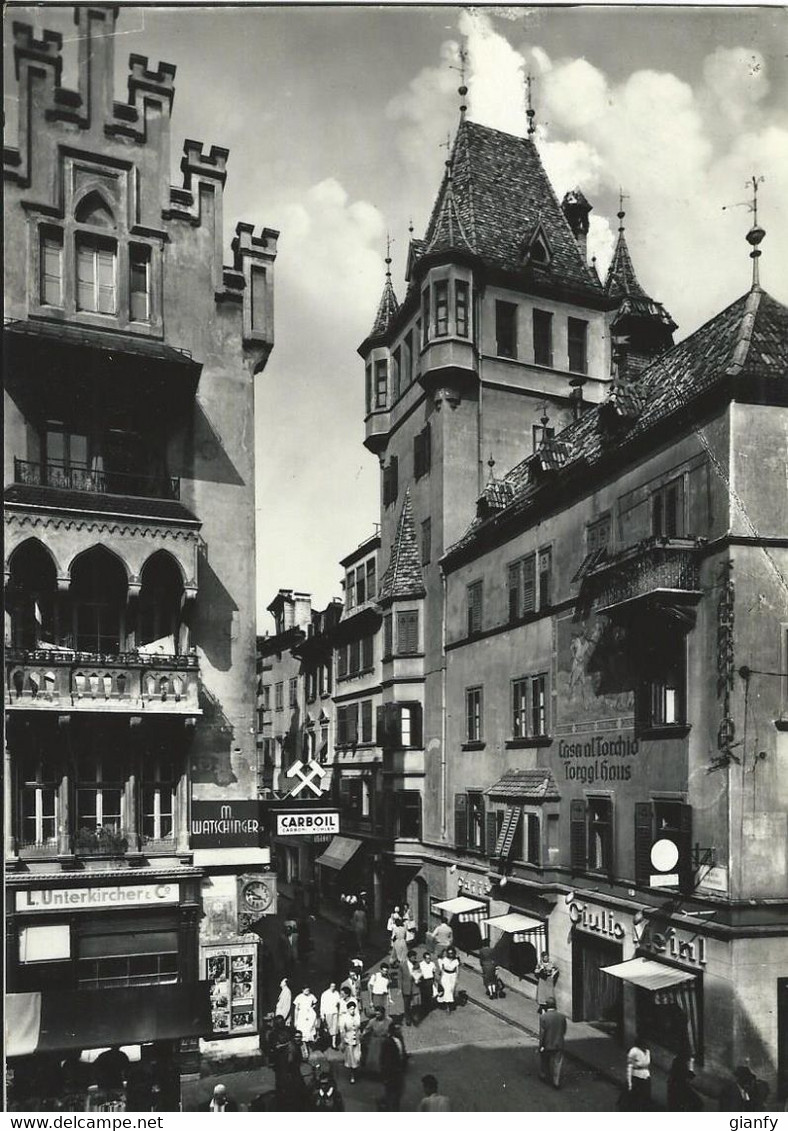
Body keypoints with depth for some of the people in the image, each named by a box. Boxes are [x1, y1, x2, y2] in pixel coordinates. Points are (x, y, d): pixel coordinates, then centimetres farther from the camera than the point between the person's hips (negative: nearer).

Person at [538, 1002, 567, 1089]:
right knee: (557, 1063, 7)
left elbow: (542, 1032, -17)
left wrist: (541, 1045, -9)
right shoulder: (562, 1016, -5)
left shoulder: (543, 1017, -17)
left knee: (545, 1061, 20)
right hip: (559, 1044, 2)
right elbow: (564, 1031, 5)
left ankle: (544, 1074, 37)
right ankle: (556, 1081, 3)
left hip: (547, 1045, -2)